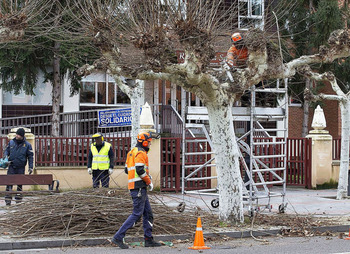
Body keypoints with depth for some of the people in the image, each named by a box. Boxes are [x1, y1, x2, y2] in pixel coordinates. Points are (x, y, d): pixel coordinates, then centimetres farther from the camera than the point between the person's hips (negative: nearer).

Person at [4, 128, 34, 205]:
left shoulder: (27, 145, 1)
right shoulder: (11, 142, 6)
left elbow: (30, 156, 3)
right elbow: (7, 150, 18)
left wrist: (31, 167, -4)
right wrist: (5, 156, -5)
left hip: (21, 168, -1)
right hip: (11, 167, 1)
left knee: (20, 184, 5)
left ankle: (18, 200, 13)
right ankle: (8, 200, -6)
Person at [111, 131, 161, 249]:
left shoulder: (132, 152, 19)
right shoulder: (140, 153, -11)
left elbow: (127, 170, 21)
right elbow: (140, 170, -22)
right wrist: (149, 181, -10)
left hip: (133, 186, 10)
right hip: (139, 186, -10)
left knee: (148, 213, 12)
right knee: (137, 214, -9)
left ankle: (149, 240, 14)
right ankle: (118, 237, -10)